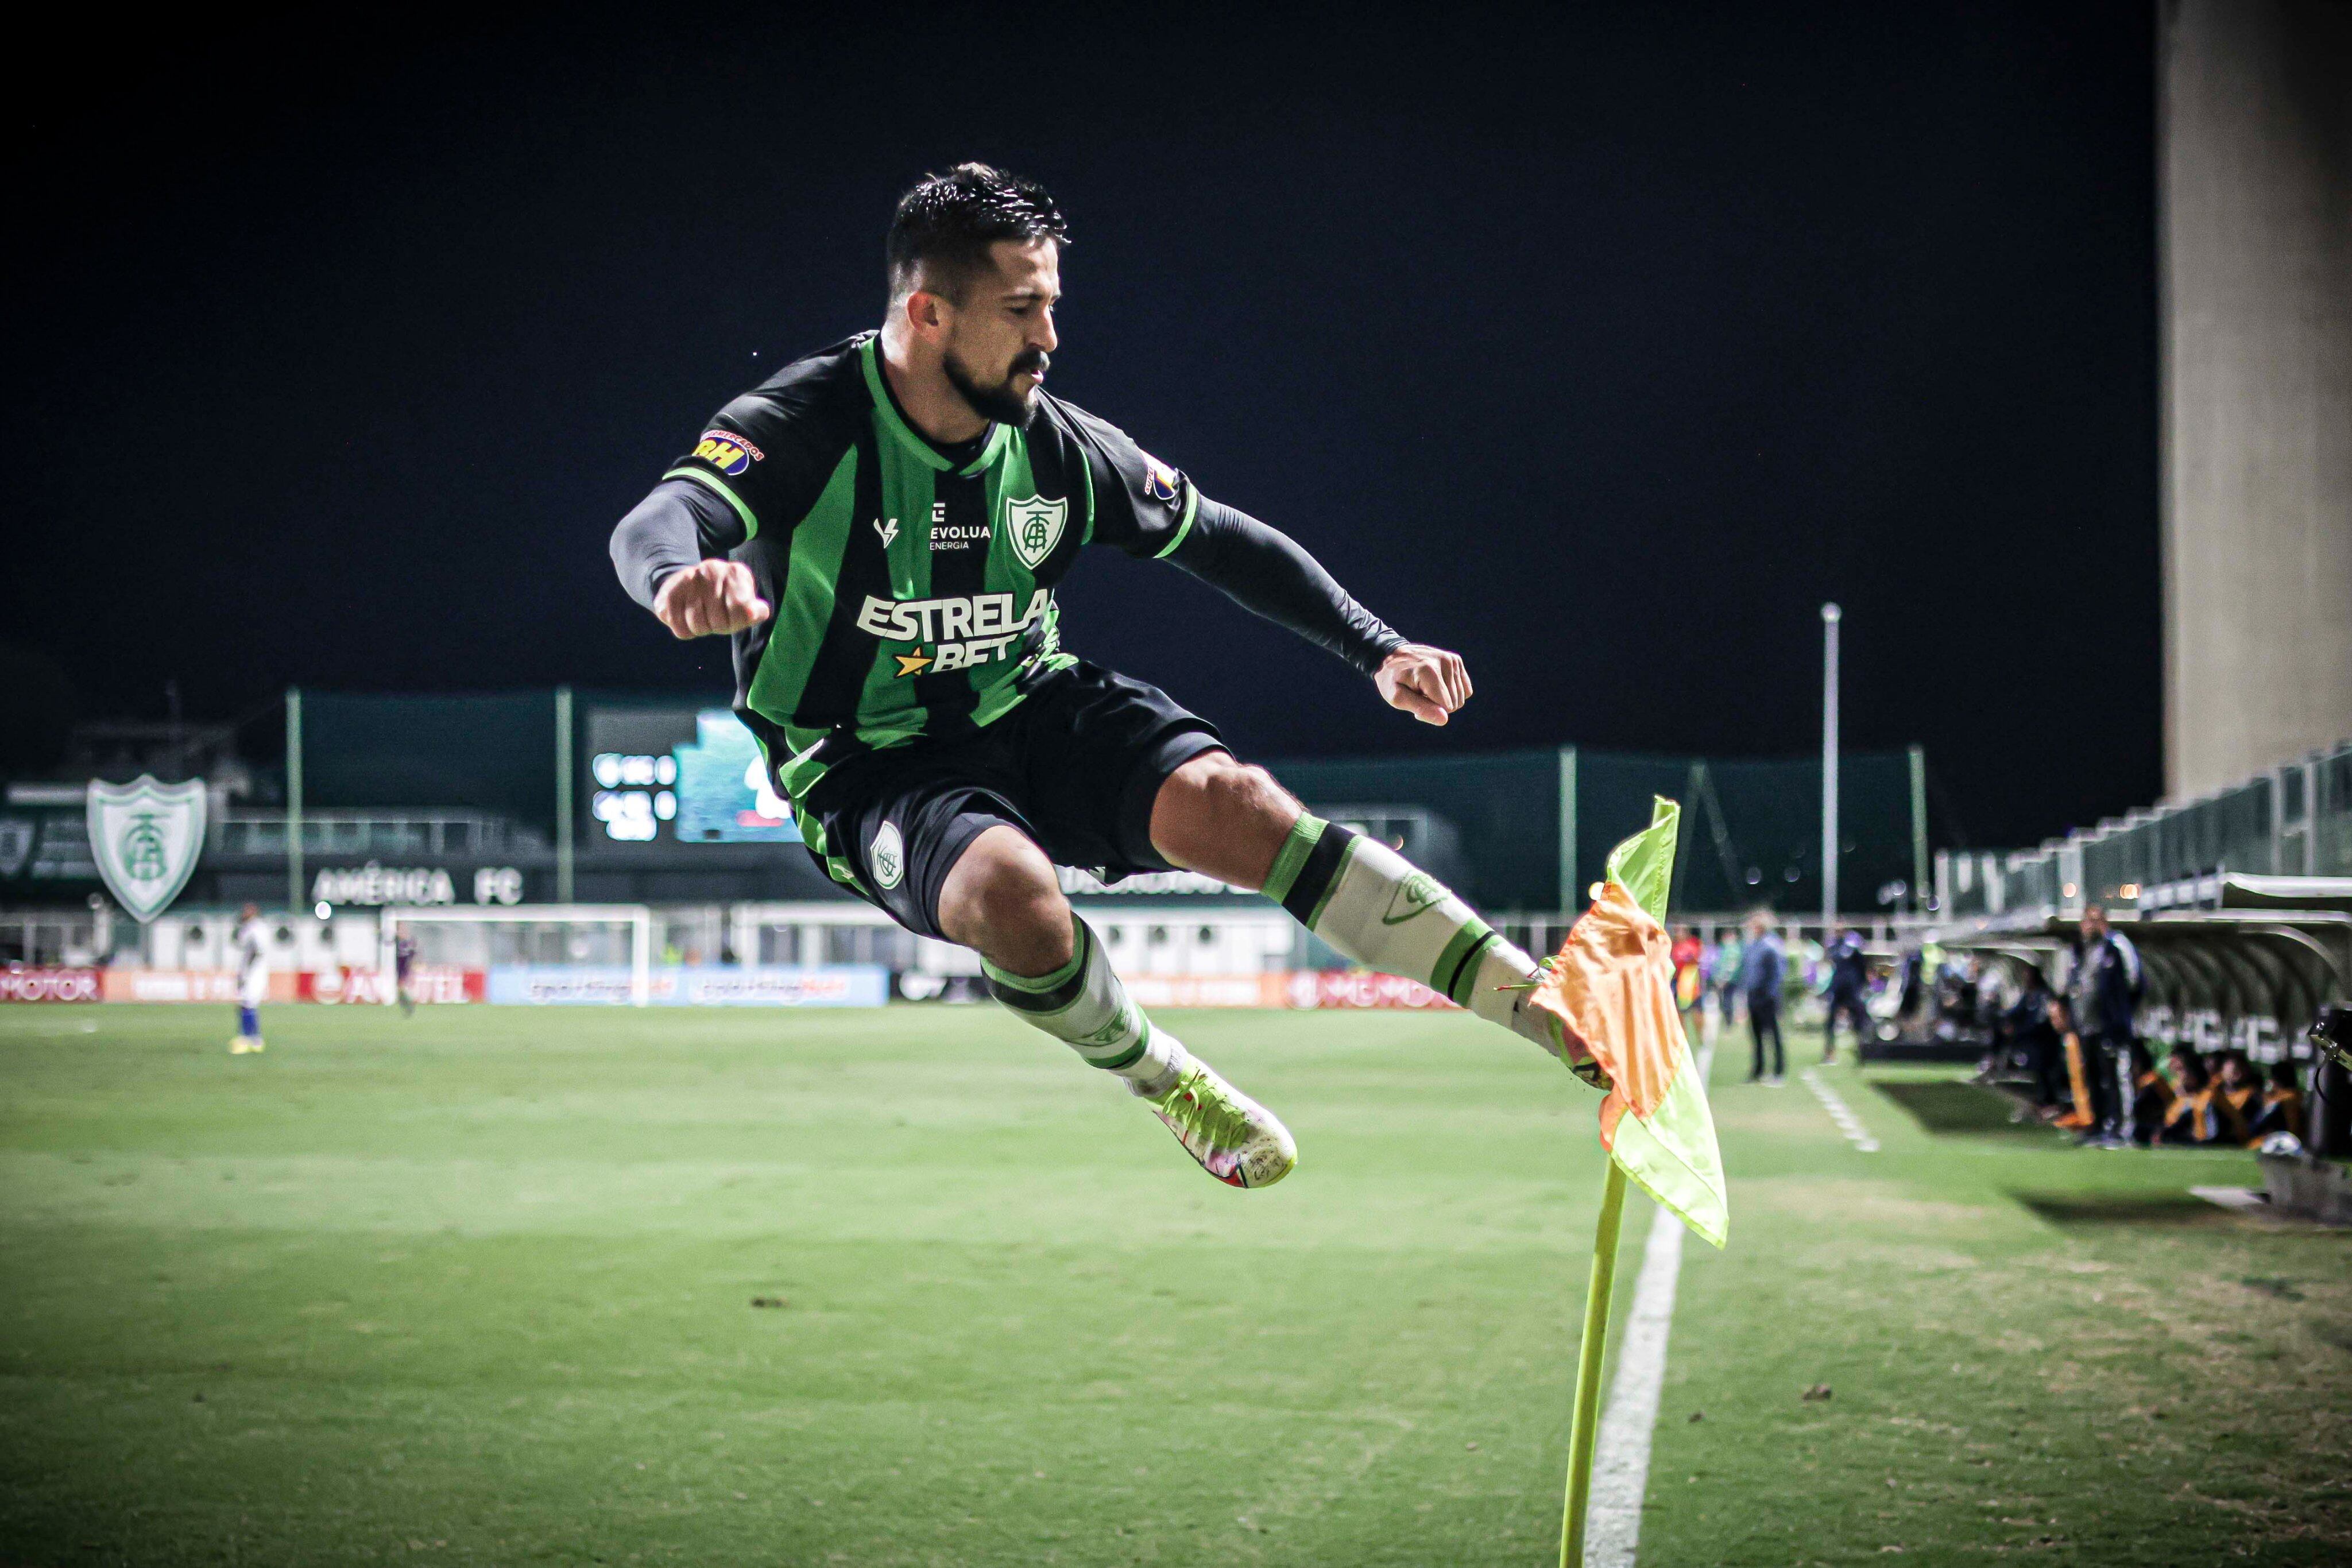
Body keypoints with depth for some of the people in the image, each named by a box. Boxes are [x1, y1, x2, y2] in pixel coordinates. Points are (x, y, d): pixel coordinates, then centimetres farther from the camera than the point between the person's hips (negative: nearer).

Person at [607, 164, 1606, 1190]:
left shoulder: (1055, 445, -3)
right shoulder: (806, 427, -18)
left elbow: (1220, 540, 10)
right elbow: (654, 525, -36)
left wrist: (1378, 651, 3)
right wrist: (684, 577, -61)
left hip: (1032, 713, 4)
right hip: (868, 762, -4)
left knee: (1229, 801, -24)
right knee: (1009, 888, -37)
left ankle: (1540, 1006, -24)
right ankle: (1166, 1083, -6)